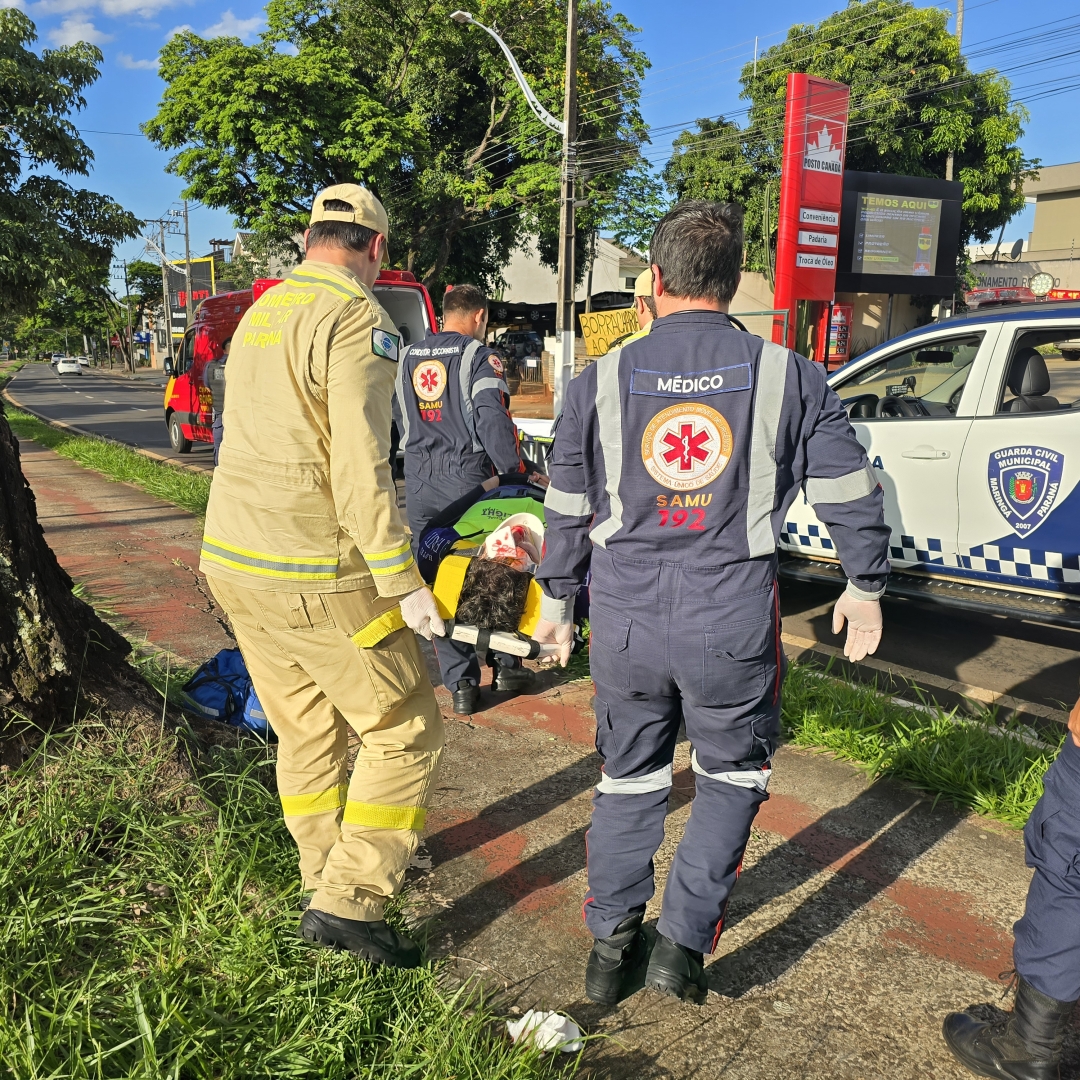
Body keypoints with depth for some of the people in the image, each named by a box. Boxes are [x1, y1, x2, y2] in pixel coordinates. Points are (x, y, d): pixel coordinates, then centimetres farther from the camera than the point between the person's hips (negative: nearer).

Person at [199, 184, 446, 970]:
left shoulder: (260, 313, 15)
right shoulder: (358, 318, -12)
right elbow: (361, 464, -21)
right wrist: (401, 580, -19)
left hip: (232, 559, 9)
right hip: (315, 575, -9)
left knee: (306, 729, 21)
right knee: (405, 731, 4)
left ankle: (328, 871, 35)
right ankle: (346, 902, 5)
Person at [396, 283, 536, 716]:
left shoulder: (408, 358, 14)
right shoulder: (479, 357, -6)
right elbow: (493, 421, -15)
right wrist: (517, 473, -13)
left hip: (419, 485, 5)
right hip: (468, 480, -4)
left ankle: (460, 683, 9)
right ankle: (505, 665, 21)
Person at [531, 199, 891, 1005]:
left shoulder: (600, 382, 0)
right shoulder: (788, 377, -3)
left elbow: (567, 510, 6)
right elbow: (850, 493, 3)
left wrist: (557, 597, 20)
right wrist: (866, 585, 17)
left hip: (625, 621, 2)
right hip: (734, 624, -1)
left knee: (629, 780, 20)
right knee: (732, 778, 20)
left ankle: (612, 946, 31)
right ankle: (684, 942, 18)